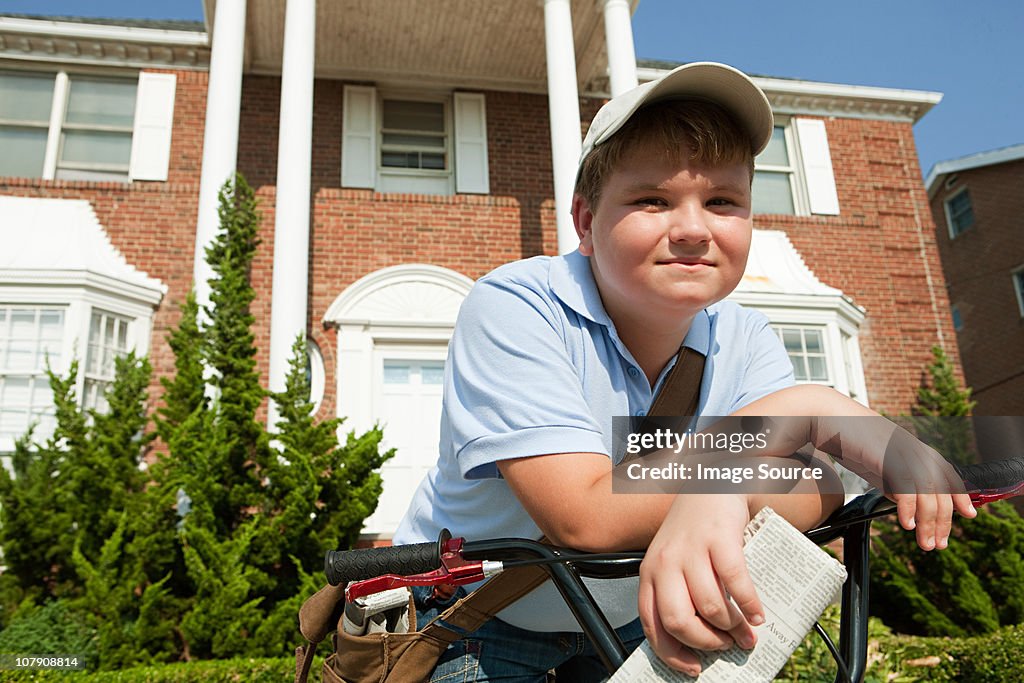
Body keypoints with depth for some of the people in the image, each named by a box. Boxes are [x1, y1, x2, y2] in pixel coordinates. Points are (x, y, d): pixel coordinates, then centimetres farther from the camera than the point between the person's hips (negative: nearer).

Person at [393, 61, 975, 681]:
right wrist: (796, 411, -31)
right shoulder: (512, 309, -25)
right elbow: (584, 518, -32)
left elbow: (818, 491, -21)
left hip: (635, 623, 5)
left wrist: (724, 500, -45)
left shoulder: (745, 341, -8)